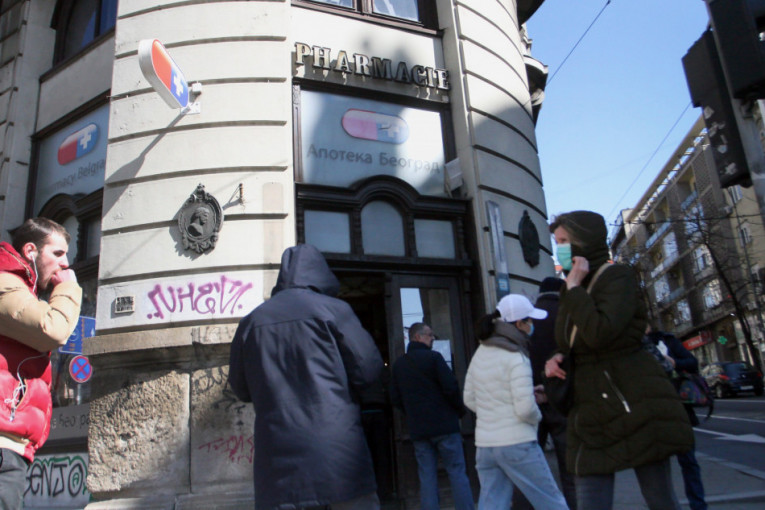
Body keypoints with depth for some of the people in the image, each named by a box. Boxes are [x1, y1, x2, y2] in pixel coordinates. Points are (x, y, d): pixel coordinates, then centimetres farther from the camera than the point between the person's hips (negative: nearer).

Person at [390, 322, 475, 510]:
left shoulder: (398, 364, 8)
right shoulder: (433, 357, -8)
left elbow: (395, 399, 10)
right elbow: (451, 387, -13)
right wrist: (461, 410, 3)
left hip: (417, 430, 5)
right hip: (444, 425, -5)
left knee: (427, 477, 8)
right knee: (457, 473, 3)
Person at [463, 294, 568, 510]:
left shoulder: (480, 353, 8)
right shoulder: (516, 358, -14)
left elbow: (469, 399, 12)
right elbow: (525, 409, -19)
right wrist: (537, 416, 2)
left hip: (484, 445, 7)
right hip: (517, 444, -6)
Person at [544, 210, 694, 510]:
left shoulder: (617, 276, -8)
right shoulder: (573, 290, 14)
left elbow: (600, 334, -25)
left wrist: (574, 287, -15)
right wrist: (558, 358, 2)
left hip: (634, 407, -7)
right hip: (592, 415, 7)